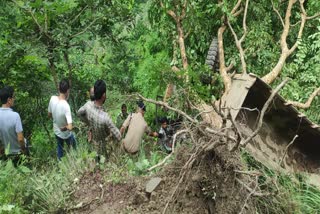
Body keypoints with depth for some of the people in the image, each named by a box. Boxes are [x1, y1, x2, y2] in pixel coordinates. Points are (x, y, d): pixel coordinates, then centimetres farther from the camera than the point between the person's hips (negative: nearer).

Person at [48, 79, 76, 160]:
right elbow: (70, 127, -43)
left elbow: (49, 114, -2)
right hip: (66, 134, -5)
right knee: (72, 148, 26)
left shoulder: (52, 98, -22)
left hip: (56, 131, 5)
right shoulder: (66, 106, -39)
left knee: (59, 148, 31)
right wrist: (64, 128, -22)